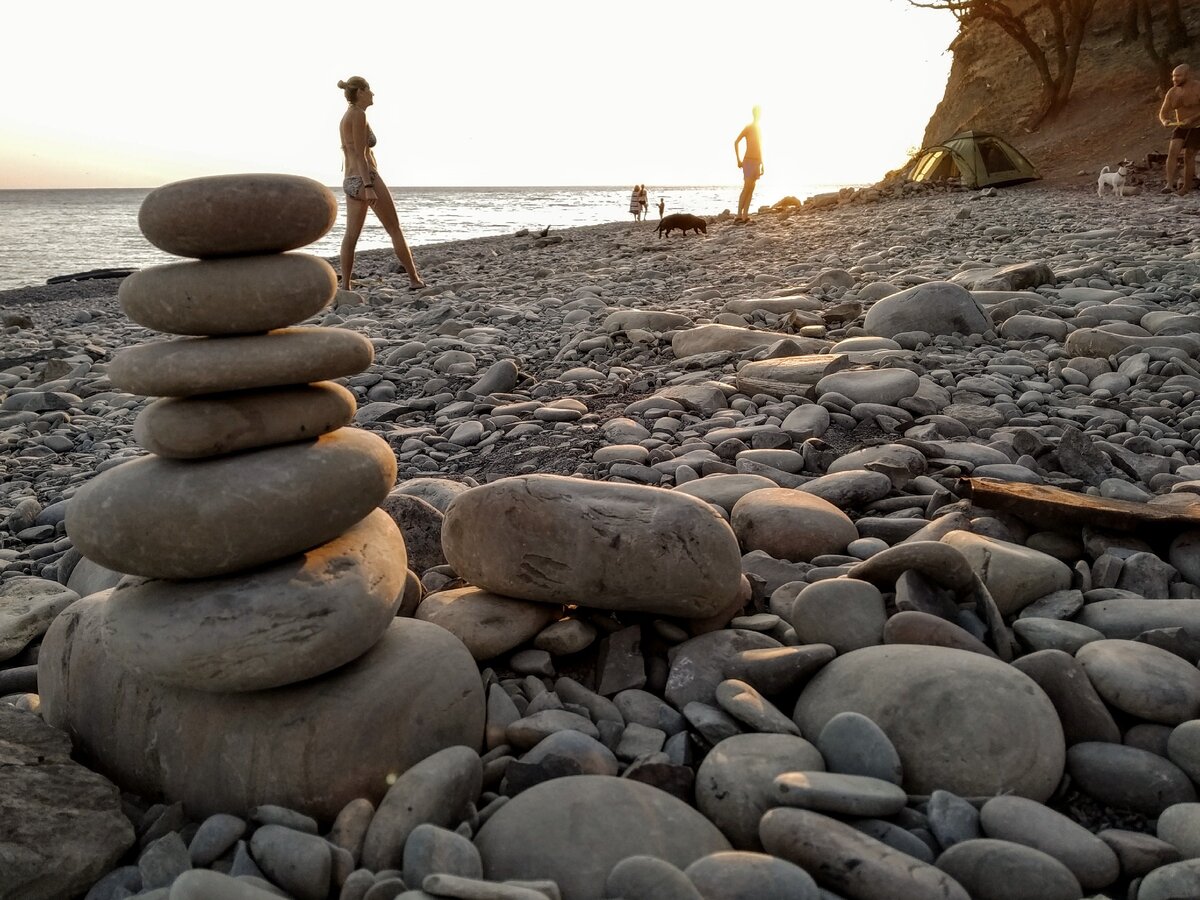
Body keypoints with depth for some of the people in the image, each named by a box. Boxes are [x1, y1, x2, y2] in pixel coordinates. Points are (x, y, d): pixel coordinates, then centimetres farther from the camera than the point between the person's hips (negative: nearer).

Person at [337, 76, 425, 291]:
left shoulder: (346, 116, 19)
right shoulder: (358, 114, -9)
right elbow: (360, 154, -16)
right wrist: (369, 187, -21)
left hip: (350, 181, 9)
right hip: (366, 178, -9)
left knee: (351, 235, 2)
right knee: (395, 230, -1)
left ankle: (345, 286, -3)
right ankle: (415, 280, 4)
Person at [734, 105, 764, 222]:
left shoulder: (759, 130, 19)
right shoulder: (748, 128, -5)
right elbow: (736, 142, -9)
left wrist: (762, 164, 22)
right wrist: (739, 160, -13)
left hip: (757, 161, 8)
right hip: (748, 161, -8)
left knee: (751, 188, 2)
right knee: (746, 188, -13)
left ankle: (745, 216, 1)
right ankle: (739, 216, -13)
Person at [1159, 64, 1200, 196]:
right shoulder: (1172, 92, 0)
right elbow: (1163, 113, 2)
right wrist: (1165, 121, -20)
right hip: (1181, 128, 5)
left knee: (1189, 156, -5)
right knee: (1172, 151, -16)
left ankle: (1186, 188, 8)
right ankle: (1170, 184, -23)